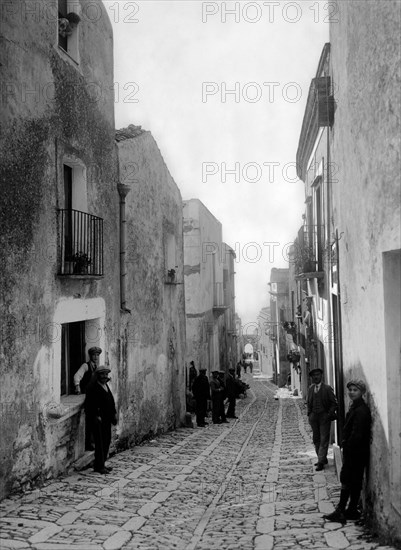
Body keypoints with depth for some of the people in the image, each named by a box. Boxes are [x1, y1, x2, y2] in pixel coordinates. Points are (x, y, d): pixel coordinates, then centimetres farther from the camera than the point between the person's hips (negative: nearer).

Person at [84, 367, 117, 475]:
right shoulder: (92, 387, -12)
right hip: (98, 419, -9)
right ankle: (99, 466, 1)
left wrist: (114, 413, 13)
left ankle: (101, 464, 21)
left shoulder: (106, 386, 16)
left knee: (107, 441, 11)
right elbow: (90, 404, -17)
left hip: (106, 418, 9)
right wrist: (96, 416, -21)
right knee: (100, 442, -6)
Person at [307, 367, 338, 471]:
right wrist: (309, 414, 8)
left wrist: (330, 414, -13)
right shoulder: (310, 389, 10)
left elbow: (334, 403, -5)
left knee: (324, 440, -6)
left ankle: (321, 462, -6)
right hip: (313, 416, 5)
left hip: (324, 416, -5)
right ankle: (322, 459, 23)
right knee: (316, 439, 11)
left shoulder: (327, 388, -5)